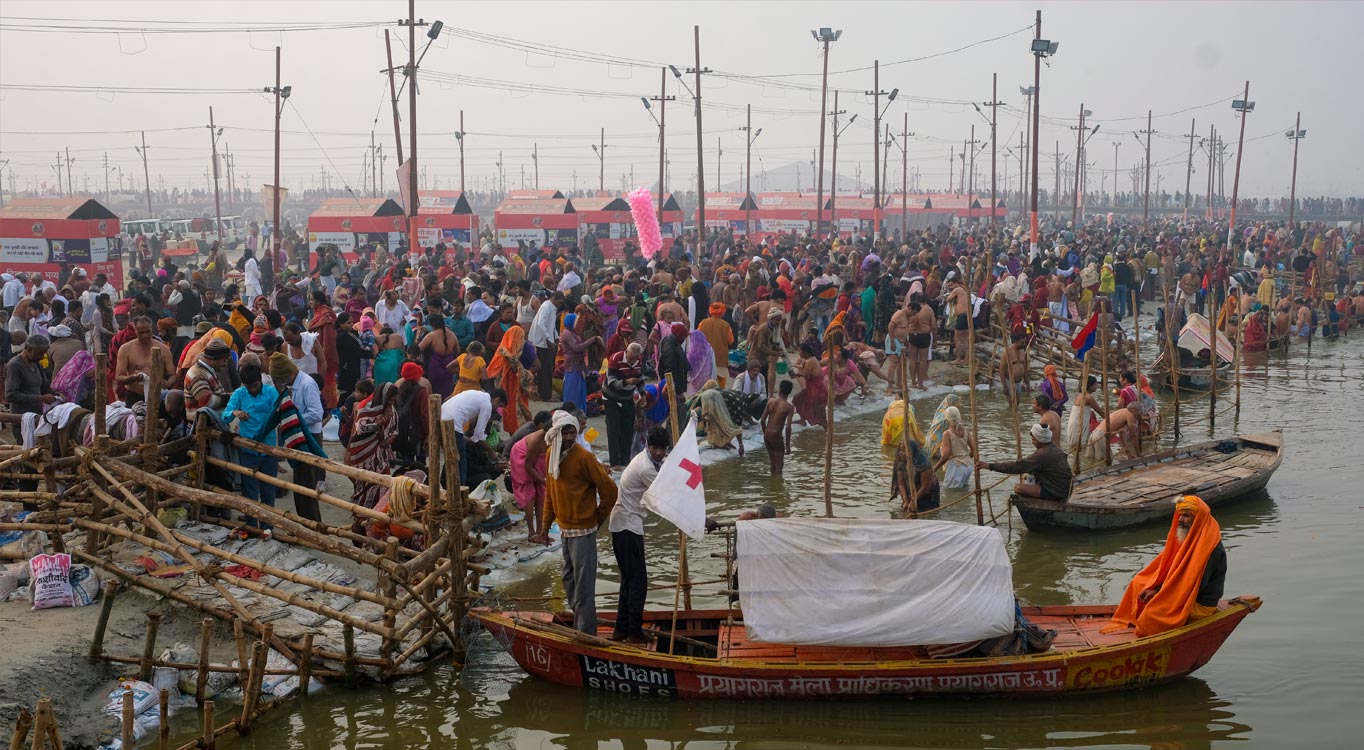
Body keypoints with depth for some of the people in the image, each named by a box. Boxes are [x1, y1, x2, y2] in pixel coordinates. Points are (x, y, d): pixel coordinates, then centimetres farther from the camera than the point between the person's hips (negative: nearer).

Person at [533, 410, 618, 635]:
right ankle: (578, 626, 32)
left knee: (583, 584, -6)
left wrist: (598, 518, -4)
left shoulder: (583, 457, -17)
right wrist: (546, 527, 14)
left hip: (583, 530, -8)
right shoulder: (552, 455, 5)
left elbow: (609, 489, -16)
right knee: (569, 580, 18)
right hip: (565, 529, 8)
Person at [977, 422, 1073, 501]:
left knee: (1018, 488, -18)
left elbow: (1017, 466, -24)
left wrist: (990, 466, -24)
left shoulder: (1043, 455, -22)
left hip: (1056, 493, -10)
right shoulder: (1053, 447, 7)